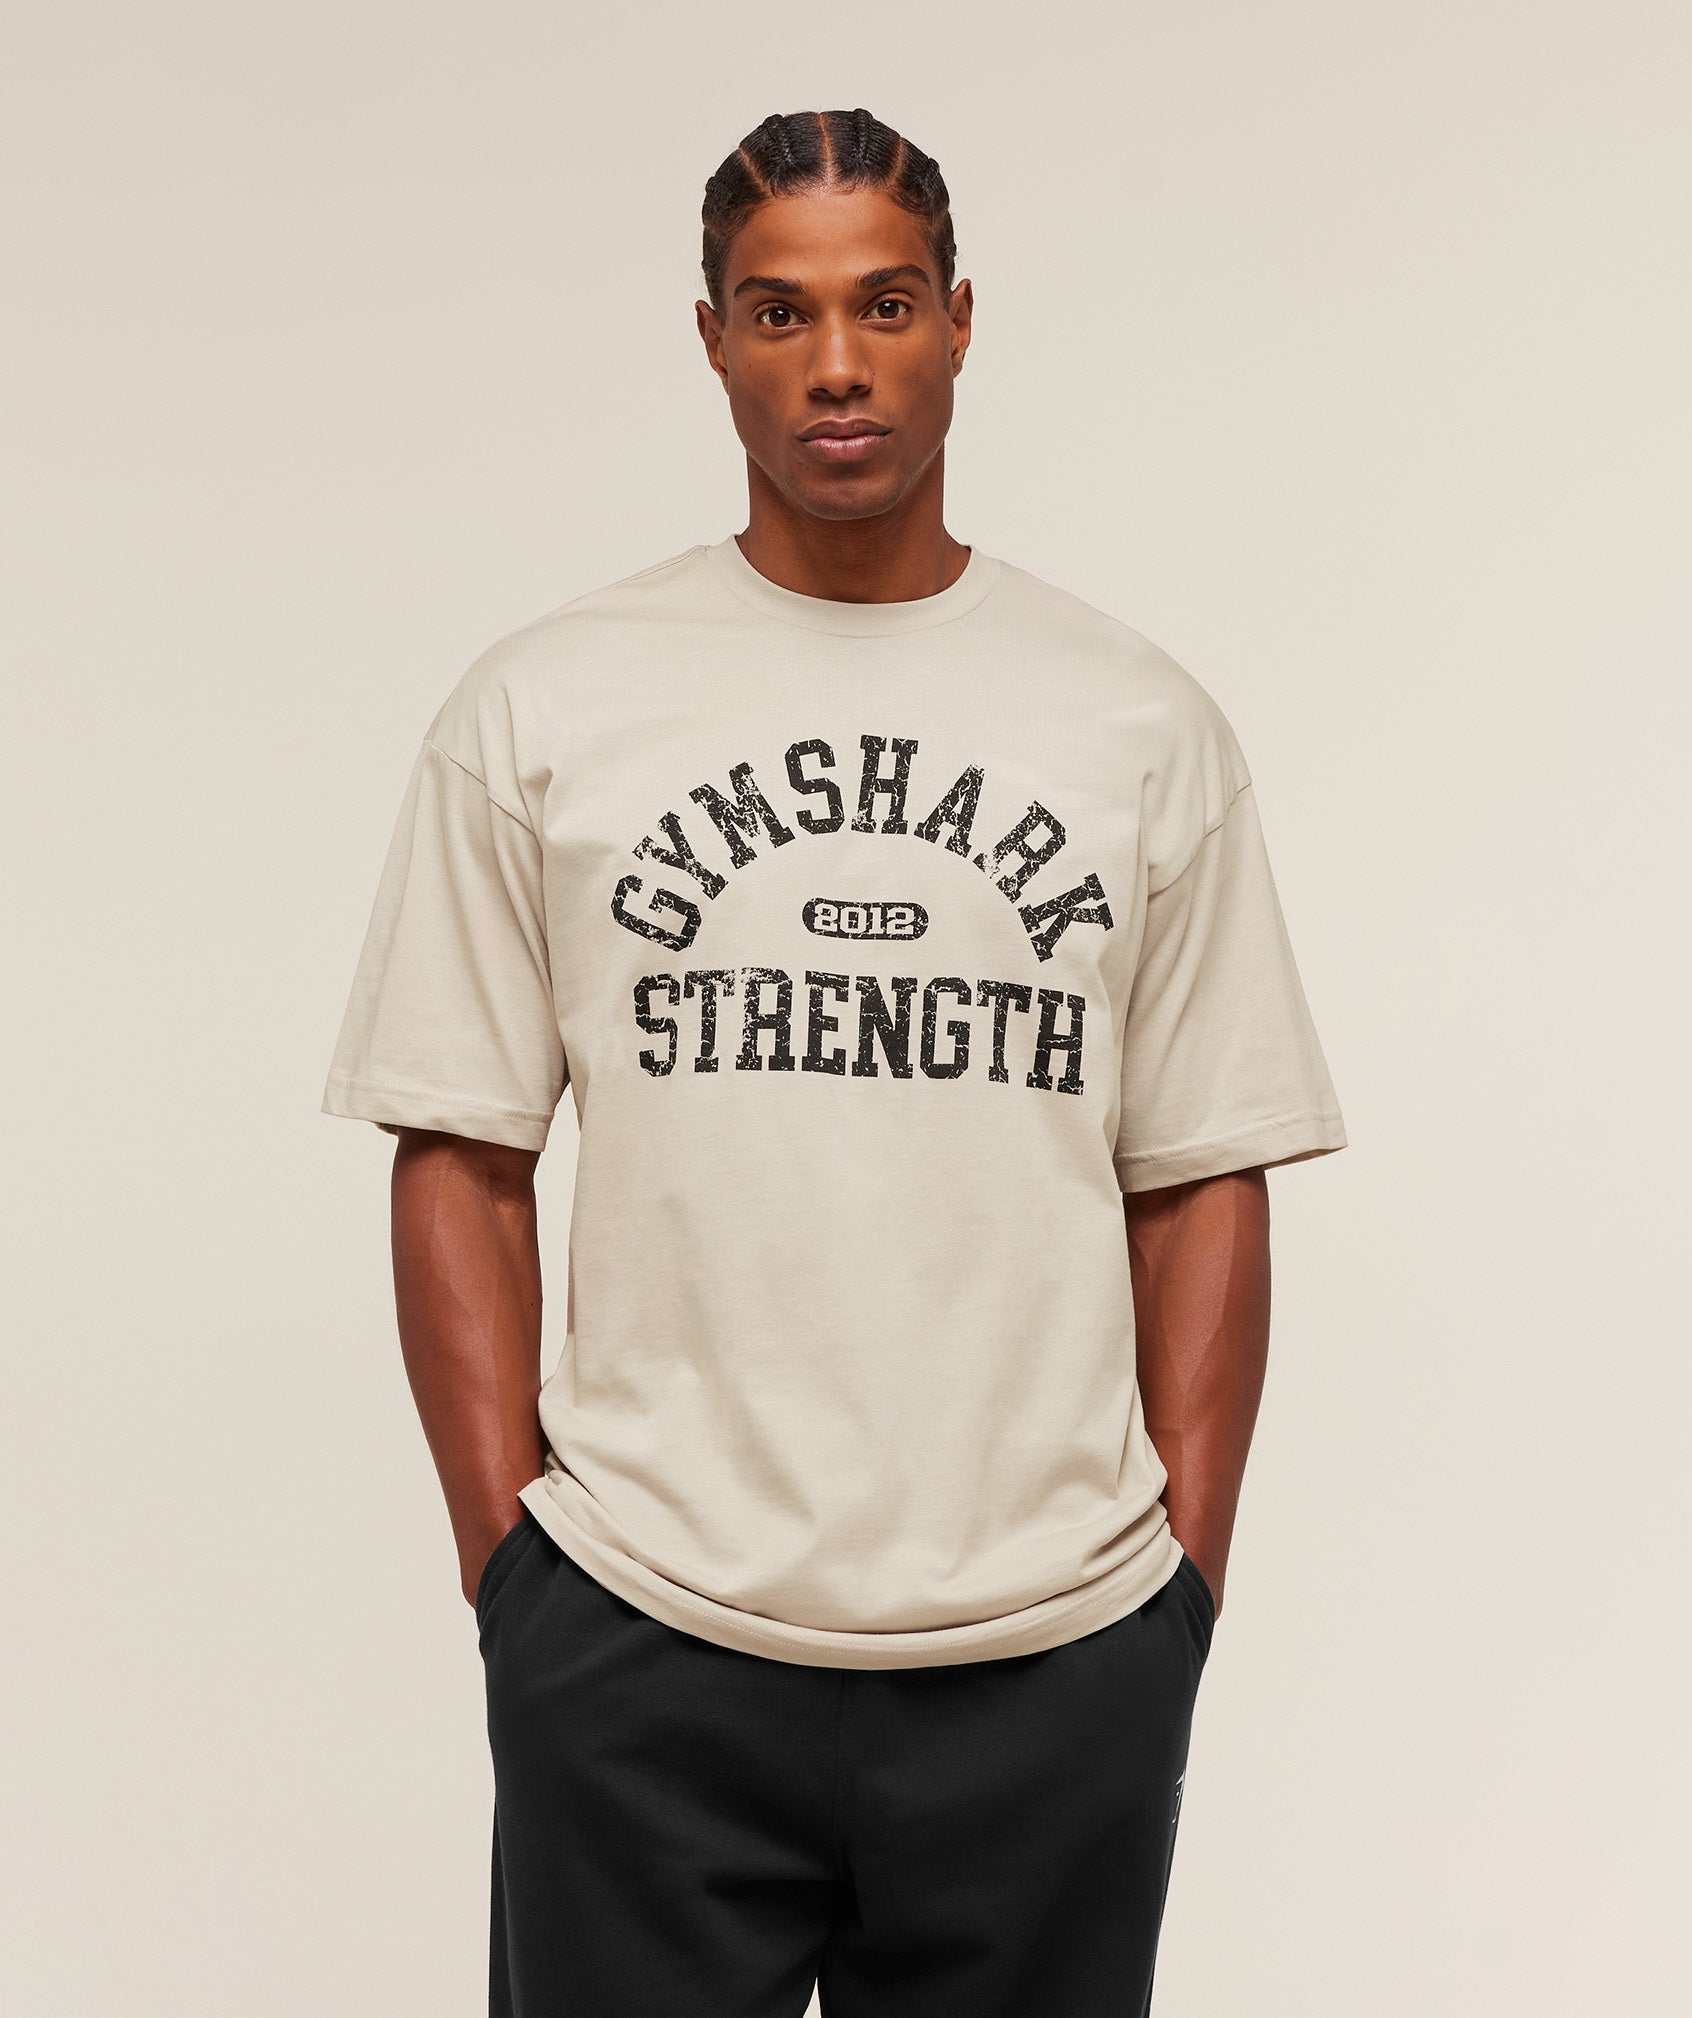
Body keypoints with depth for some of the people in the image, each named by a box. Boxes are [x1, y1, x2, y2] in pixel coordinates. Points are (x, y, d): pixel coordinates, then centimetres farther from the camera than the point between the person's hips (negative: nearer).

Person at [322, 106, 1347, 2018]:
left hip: (1057, 1653, 1)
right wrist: (504, 1551, -4)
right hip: (641, 1649, -1)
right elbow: (462, 1158, 3)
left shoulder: (1143, 724, 6)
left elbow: (1200, 1181, 6)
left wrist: (1186, 1572, 0)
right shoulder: (541, 709, 3)